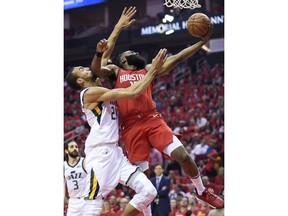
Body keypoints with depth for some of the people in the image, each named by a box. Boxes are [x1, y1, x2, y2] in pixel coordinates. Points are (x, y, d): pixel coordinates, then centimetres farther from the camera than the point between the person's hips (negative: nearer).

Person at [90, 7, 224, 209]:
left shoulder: (148, 69, 22)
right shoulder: (116, 71, 17)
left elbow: (177, 58, 16)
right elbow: (95, 69, -3)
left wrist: (202, 42, 11)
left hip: (153, 120, 1)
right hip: (131, 127, -1)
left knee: (183, 155, -12)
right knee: (142, 175, -2)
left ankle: (202, 192, 11)